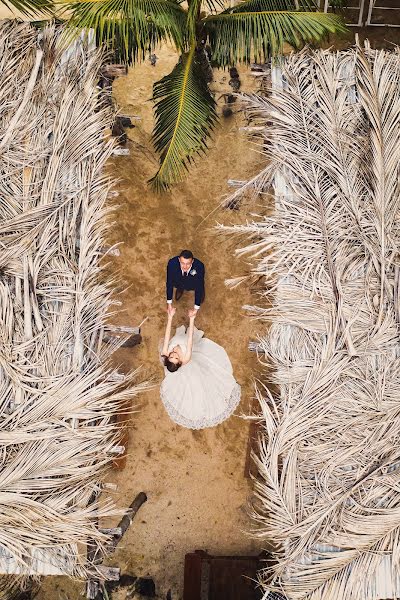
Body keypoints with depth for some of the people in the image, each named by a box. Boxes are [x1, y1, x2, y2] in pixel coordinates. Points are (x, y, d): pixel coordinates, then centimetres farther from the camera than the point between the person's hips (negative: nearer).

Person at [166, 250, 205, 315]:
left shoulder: (199, 266, -38)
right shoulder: (172, 263, -35)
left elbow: (199, 287, -30)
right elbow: (169, 283, -23)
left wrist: (196, 308, -28)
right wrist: (169, 303, -20)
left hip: (193, 282, -3)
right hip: (179, 279, 3)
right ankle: (180, 288, 13)